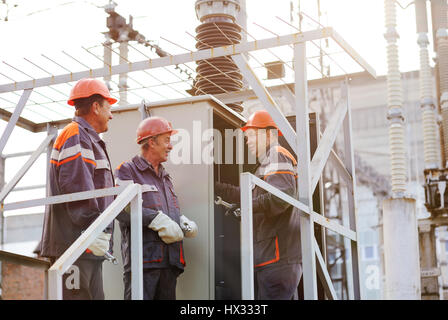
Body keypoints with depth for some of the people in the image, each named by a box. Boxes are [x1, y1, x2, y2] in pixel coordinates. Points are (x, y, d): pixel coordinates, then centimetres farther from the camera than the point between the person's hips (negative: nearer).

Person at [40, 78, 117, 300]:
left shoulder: (89, 139, 27)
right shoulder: (76, 135, -7)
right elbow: (75, 185, -19)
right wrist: (95, 229, -22)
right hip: (74, 243, -11)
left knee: (94, 297, 9)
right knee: (80, 296, -14)